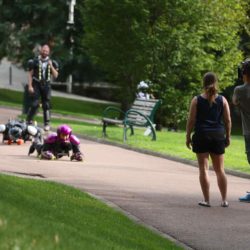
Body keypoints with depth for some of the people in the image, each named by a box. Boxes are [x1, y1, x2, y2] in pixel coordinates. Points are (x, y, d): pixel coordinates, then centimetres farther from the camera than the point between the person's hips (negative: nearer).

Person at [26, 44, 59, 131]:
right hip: (36, 85, -3)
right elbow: (30, 74, -2)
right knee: (35, 104, -10)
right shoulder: (35, 61, -4)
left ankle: (47, 124, 8)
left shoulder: (51, 62, 6)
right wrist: (30, 86, -9)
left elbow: (55, 75, 3)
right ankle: (29, 121, 5)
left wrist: (51, 66, -11)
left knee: (46, 104, 3)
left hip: (46, 85, 3)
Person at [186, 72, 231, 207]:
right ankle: (224, 200, 6)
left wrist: (188, 136, 3)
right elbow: (228, 120, 3)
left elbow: (191, 120, -5)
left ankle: (206, 200, -1)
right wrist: (228, 136, 13)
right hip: (218, 136, 2)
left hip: (201, 136, -2)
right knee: (220, 169, 10)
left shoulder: (197, 100, -3)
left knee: (203, 168, 2)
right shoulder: (222, 100, 1)